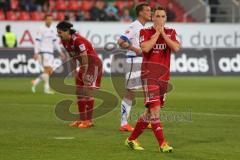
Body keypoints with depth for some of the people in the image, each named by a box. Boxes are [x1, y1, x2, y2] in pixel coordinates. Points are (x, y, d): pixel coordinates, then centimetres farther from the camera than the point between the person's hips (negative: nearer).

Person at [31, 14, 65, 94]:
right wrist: (36, 53, -18)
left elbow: (55, 41, 20)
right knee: (47, 70, -13)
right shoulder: (41, 29, -6)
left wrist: (60, 52, 16)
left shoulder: (53, 29, 14)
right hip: (43, 52, -7)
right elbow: (37, 41, -10)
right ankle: (47, 88, -8)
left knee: (50, 72, 4)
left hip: (50, 52, 7)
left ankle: (35, 82, 18)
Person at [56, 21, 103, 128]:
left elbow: (85, 58, -26)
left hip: (94, 64, -9)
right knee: (79, 92, 8)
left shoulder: (78, 40, -27)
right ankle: (82, 119, 15)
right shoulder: (64, 42, -1)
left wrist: (84, 75, -22)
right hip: (84, 65, 9)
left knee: (87, 91, -14)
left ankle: (89, 120, -9)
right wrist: (74, 71, 8)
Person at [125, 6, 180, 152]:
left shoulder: (171, 33, 9)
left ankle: (132, 139, 23)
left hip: (164, 77, 5)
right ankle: (162, 143, -15)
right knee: (155, 109, -17)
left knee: (151, 112, 10)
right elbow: (145, 48, -19)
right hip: (149, 75, -5)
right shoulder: (145, 32, 0)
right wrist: (157, 33, -11)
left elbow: (176, 48, -9)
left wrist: (163, 34, -9)